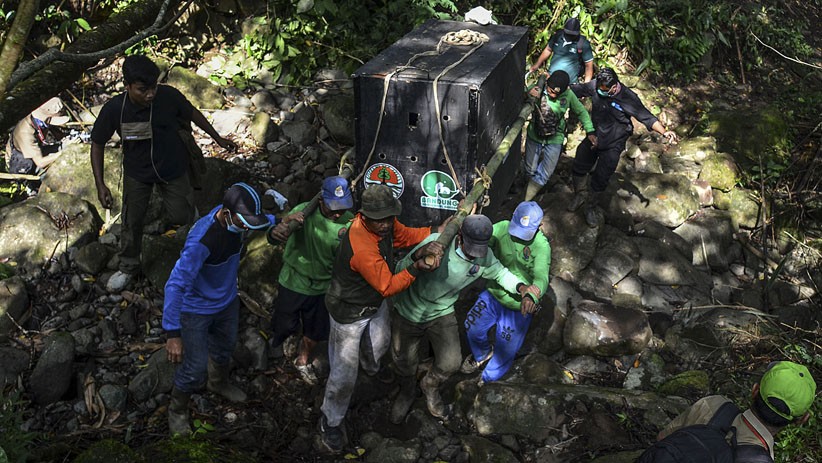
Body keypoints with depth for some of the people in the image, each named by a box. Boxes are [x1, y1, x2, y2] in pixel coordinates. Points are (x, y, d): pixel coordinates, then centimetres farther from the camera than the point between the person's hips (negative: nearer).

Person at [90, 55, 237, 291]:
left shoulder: (169, 96, -28)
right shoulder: (113, 109, -27)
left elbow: (193, 113, -6)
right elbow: (98, 145, -12)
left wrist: (218, 138, 6)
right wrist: (100, 185, -19)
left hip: (172, 167, 0)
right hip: (137, 172, 0)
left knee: (180, 218, 5)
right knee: (132, 221, 11)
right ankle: (128, 266, 36)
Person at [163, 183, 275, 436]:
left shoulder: (236, 218, -19)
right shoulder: (201, 240, -41)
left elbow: (268, 219, 6)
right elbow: (176, 285, -39)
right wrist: (173, 334, -39)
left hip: (228, 300, 7)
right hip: (196, 308, -7)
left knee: (225, 347, 29)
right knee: (195, 368, 2)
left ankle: (219, 382, 61)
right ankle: (177, 410, 33)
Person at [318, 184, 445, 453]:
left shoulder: (384, 224, -17)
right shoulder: (362, 249, -42)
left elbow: (405, 235, 2)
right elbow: (387, 287, -32)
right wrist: (416, 269, -41)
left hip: (375, 304, 8)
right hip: (350, 312, -8)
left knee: (380, 345, 33)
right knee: (344, 375, 4)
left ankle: (372, 369, 69)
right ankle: (330, 422, 28)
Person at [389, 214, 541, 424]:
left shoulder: (484, 257, -17)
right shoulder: (436, 243, -31)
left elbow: (501, 274, 3)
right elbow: (401, 270, -21)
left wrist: (523, 289, -16)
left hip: (442, 314, 2)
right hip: (409, 312, -2)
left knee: (450, 363, -11)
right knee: (404, 362, 13)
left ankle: (430, 386, 25)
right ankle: (407, 391, 49)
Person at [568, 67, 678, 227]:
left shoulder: (628, 98, -25)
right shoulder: (595, 86, -15)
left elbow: (647, 117, -25)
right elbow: (576, 89, 2)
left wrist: (664, 132, -38)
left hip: (612, 146, -4)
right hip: (593, 138, 4)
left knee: (600, 180, 3)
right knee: (578, 169, 17)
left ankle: (592, 207, 28)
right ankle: (581, 195, 45)